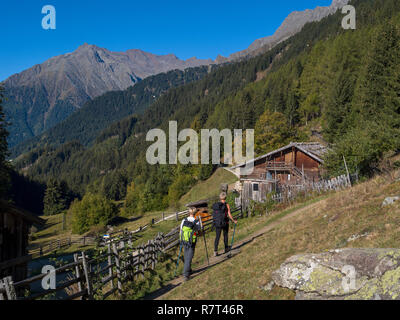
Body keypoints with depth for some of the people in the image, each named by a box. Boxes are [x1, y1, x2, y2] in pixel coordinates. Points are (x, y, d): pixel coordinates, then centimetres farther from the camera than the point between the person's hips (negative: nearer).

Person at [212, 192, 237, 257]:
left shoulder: (215, 205, 2)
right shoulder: (226, 205, -10)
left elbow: (214, 215, 9)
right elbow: (229, 215, -10)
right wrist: (234, 221, 5)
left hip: (217, 223, 3)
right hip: (225, 223, -2)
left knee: (217, 237, 5)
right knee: (225, 235, 18)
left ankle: (215, 251, -6)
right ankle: (226, 248, 31)